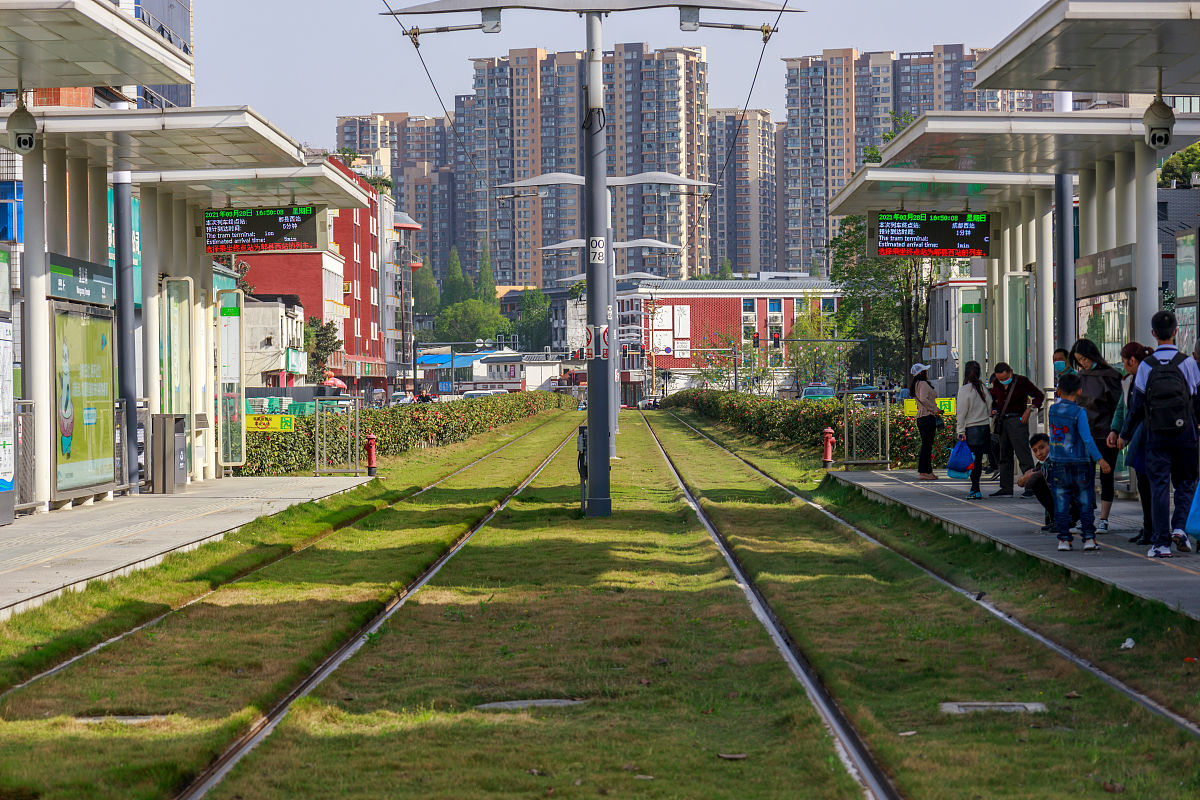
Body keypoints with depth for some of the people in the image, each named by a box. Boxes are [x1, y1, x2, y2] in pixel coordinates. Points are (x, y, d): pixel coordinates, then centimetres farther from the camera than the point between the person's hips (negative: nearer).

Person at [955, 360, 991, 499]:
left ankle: (975, 490, -9)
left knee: (972, 460, -4)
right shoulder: (983, 388, 7)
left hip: (972, 429, -5)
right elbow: (990, 408, 12)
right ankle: (974, 489, 16)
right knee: (978, 460, 11)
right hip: (985, 427, 5)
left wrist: (961, 431, -7)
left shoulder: (964, 390, -9)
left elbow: (962, 413, -9)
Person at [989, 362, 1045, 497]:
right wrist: (994, 410, 9)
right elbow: (993, 398, 27)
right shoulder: (997, 383, 7)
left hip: (1017, 420, -6)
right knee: (1005, 455, 8)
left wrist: (1029, 410, -10)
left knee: (1023, 453, -11)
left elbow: (1039, 396, 1)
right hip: (1002, 421, 6)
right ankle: (1006, 488, 11)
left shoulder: (1022, 381, -7)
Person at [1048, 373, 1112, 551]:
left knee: (1061, 504, 7)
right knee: (1085, 503, 6)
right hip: (1079, 464, -3)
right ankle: (1089, 538, 4)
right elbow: (1087, 438, -16)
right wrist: (1100, 459, -13)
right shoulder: (1079, 412, -12)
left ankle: (1064, 539, 5)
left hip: (1058, 464, 3)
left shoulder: (1053, 410, 1)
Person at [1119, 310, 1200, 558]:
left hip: (1156, 435, 0)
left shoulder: (1146, 366, -1)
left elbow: (1136, 405, 1)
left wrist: (1124, 435, 12)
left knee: (1159, 485, 3)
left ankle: (1160, 542, 0)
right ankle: (1179, 527, -6)